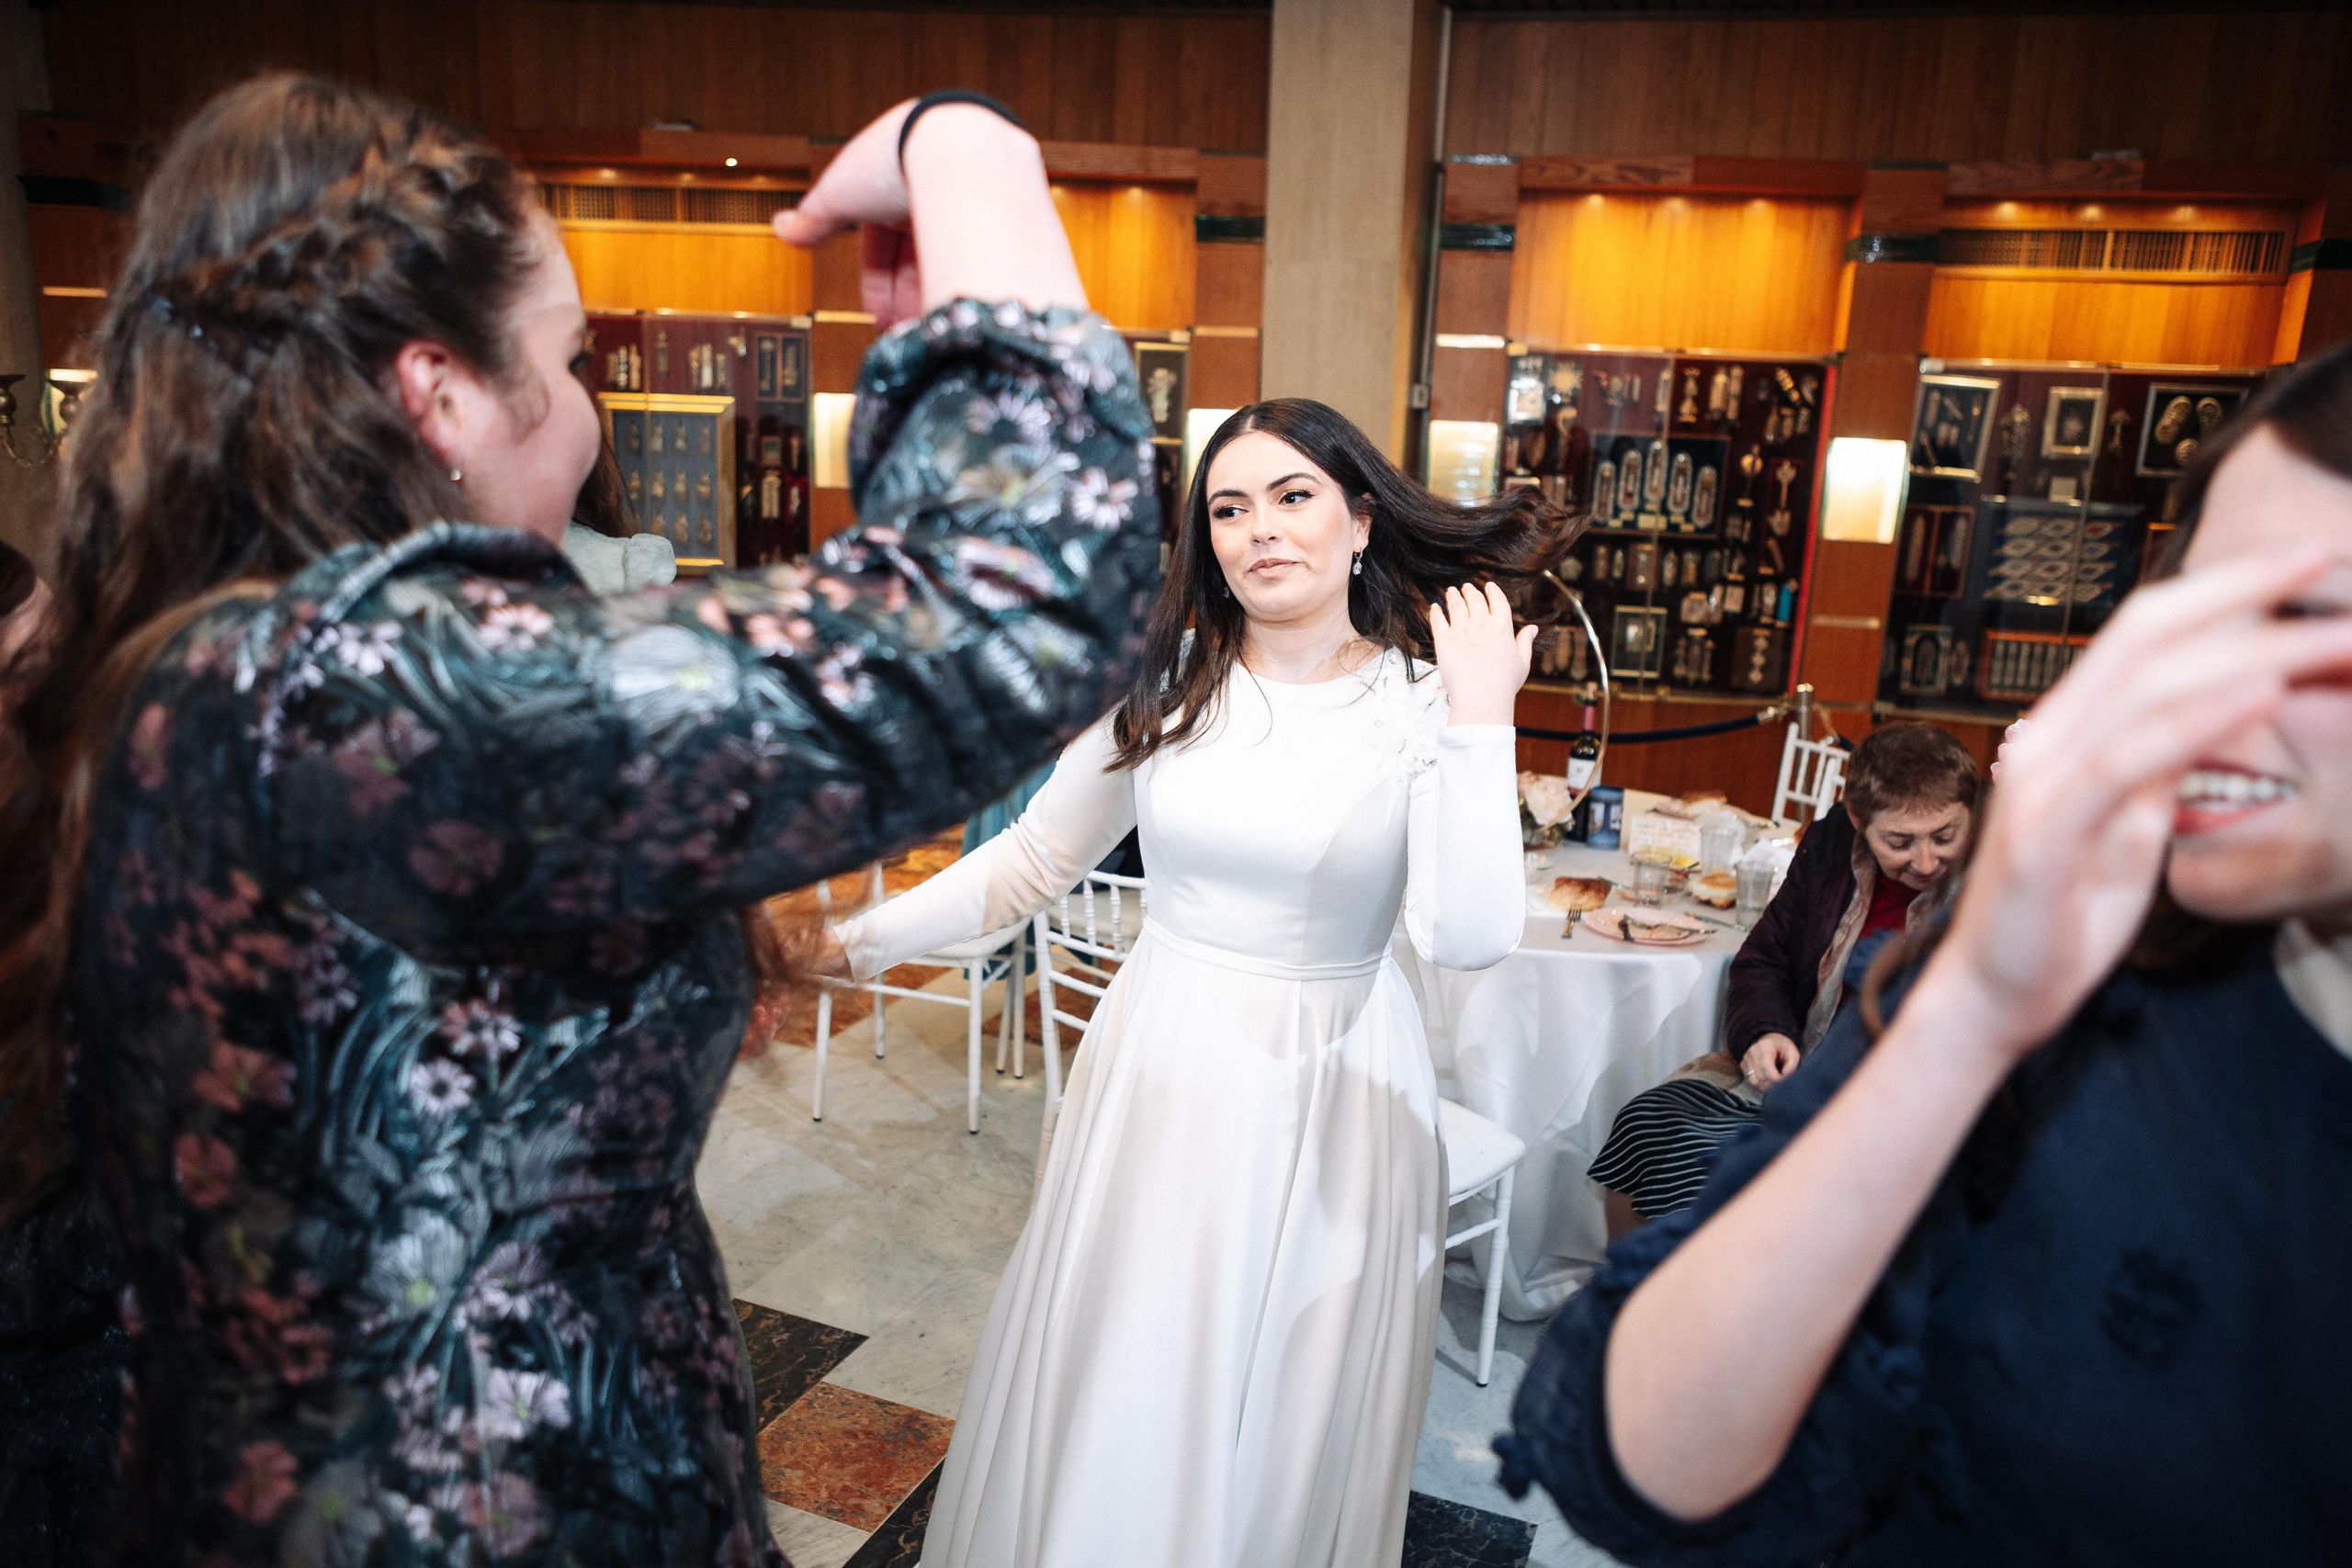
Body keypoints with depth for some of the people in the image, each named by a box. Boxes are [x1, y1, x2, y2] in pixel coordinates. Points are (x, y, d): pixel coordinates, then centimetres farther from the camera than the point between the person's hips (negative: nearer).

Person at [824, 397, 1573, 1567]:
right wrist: (860, 942, 0)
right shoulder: (1167, 683, -2)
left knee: (1290, 1416, 15)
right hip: (1159, 1076, 2)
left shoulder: (1419, 710, -9)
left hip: (1330, 1093, -2)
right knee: (1115, 1399, 15)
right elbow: (1033, 860, 3)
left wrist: (1481, 719, -23)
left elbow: (1468, 938, -22)